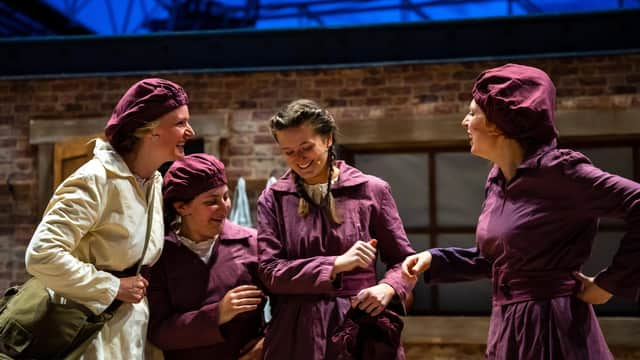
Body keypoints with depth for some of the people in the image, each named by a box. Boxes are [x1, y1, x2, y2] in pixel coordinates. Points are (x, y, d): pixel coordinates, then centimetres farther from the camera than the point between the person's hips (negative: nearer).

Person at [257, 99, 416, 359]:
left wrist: (389, 288, -13)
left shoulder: (372, 190, 2)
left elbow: (402, 260, 9)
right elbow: (269, 271, -5)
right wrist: (337, 264, -15)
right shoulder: (273, 199, 4)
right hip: (297, 337, 0)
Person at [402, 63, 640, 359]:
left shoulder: (555, 170, -16)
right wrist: (434, 260, 9)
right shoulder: (497, 180, 8)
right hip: (508, 329, 8)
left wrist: (611, 282, -14)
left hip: (550, 328, -8)